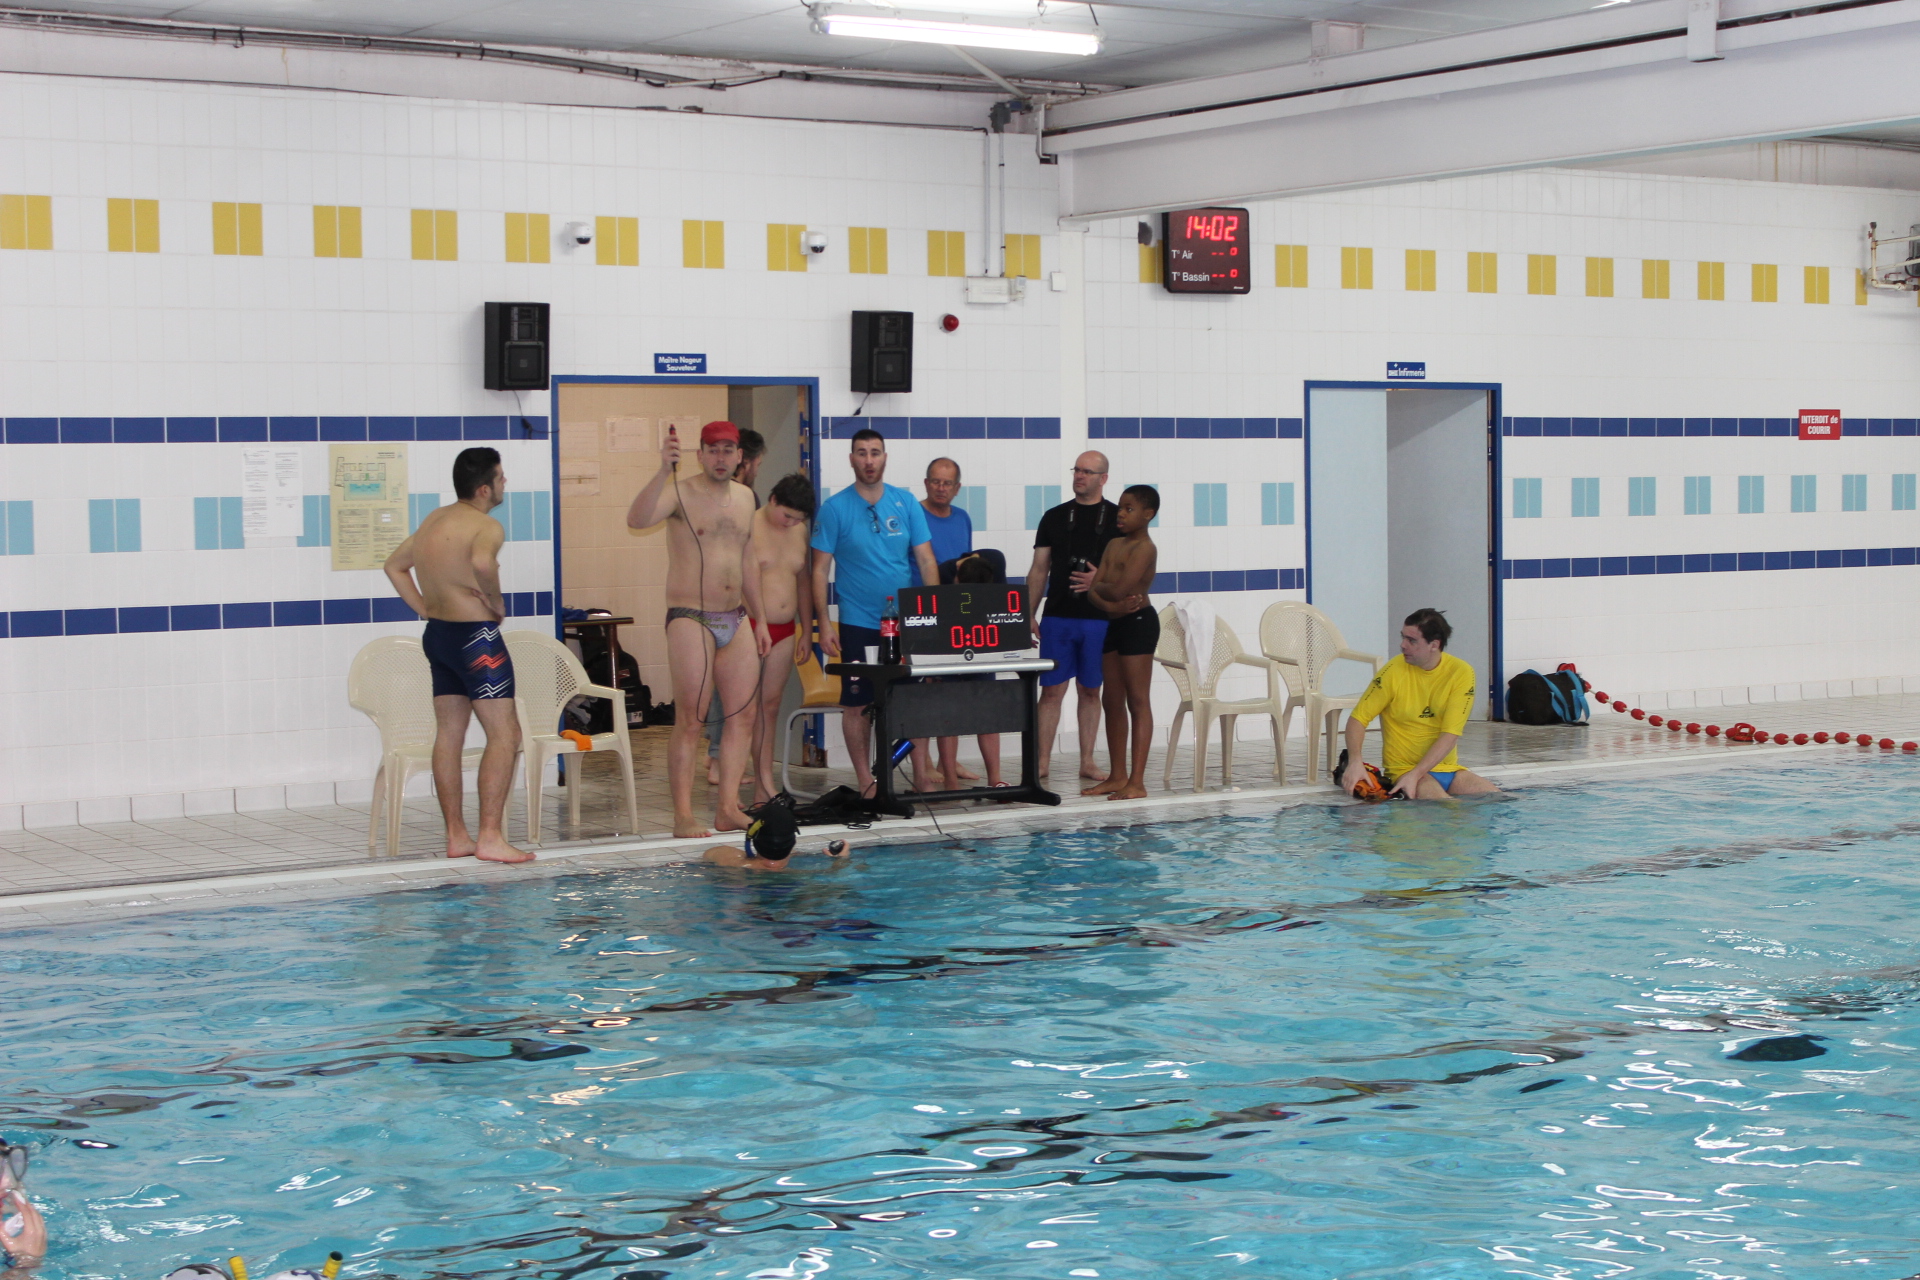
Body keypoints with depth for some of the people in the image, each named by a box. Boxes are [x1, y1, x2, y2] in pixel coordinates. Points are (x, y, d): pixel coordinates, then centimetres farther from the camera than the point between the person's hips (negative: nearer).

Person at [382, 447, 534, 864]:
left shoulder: (434, 519, 13)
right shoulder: (486, 526, -15)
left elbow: (394, 565, 24)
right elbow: (482, 563, -38)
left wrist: (424, 608, 17)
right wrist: (495, 602, -20)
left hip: (437, 633, 9)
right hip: (475, 636, -9)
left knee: (449, 734, 11)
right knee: (505, 734, -6)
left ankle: (456, 837, 15)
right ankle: (491, 837, -12)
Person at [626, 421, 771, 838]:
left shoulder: (745, 497, 14)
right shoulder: (681, 493, -7)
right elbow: (637, 519, -27)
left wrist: (759, 619, 22)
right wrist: (664, 470, -37)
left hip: (736, 619, 7)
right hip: (690, 619, -7)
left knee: (743, 714, 3)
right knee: (690, 721, -7)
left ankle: (728, 807, 9)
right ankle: (683, 815, -5)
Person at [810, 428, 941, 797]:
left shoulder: (906, 503, 4)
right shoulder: (834, 508, -2)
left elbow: (926, 560, 5)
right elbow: (820, 570, -2)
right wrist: (824, 625, -9)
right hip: (858, 624, -2)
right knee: (857, 704, 2)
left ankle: (921, 777, 9)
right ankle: (866, 782, 12)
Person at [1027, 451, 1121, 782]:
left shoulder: (1118, 519, 4)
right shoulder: (1054, 518, 9)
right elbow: (1038, 571, 10)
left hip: (1099, 619, -1)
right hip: (1058, 618, 1)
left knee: (1090, 691, 6)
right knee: (1052, 690, -1)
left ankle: (1087, 763, 12)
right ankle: (1042, 762, 2)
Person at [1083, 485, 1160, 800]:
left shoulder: (1144, 548, -12)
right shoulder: (1114, 545, 15)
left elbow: (1118, 589, -21)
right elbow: (1093, 590, 5)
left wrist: (1098, 586, -1)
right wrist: (1112, 604, -14)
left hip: (1138, 621, -9)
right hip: (1114, 623, 9)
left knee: (1138, 701, -8)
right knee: (1112, 701, 12)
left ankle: (1137, 782, -9)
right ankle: (1117, 776, 19)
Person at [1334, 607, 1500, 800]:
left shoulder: (1461, 672, -6)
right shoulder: (1393, 672, -8)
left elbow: (1450, 734, -10)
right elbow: (1358, 718, -5)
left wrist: (1415, 775, -20)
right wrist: (1355, 761, -23)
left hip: (1448, 769, 5)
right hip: (1403, 768, -5)